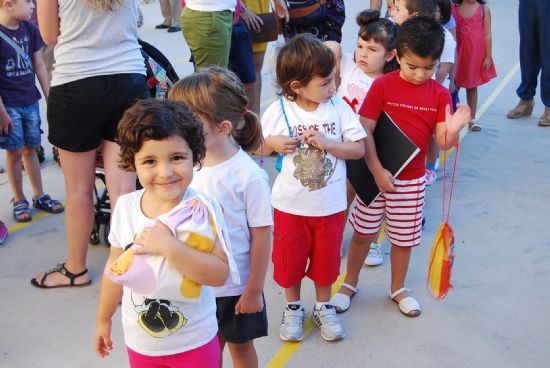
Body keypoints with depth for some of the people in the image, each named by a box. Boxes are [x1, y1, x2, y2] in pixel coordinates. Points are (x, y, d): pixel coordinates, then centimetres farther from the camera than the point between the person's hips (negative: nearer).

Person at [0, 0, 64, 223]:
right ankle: (19, 200, 20)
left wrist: (50, 97, 9)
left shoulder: (29, 28, 3)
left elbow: (39, 65, 9)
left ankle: (39, 196, 26)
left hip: (30, 101, 5)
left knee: (31, 149, 14)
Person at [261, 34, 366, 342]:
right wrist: (274, 143, -20)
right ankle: (294, 308, 40)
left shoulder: (339, 107, -10)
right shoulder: (278, 111, -13)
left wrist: (327, 143, -21)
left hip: (330, 204, 1)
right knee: (290, 259, 15)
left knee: (326, 260, 17)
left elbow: (359, 148, -7)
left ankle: (323, 307, 41)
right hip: (290, 205, -1)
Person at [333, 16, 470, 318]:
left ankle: (398, 289, 37)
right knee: (363, 233, 12)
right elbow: (365, 131, -14)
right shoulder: (383, 85, -13)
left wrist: (452, 130, -29)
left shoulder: (439, 94, -5)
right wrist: (377, 171, -17)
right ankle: (350, 283, 33)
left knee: (404, 238, 14)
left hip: (412, 180, 2)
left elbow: (442, 143, -7)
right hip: (376, 174, -2)